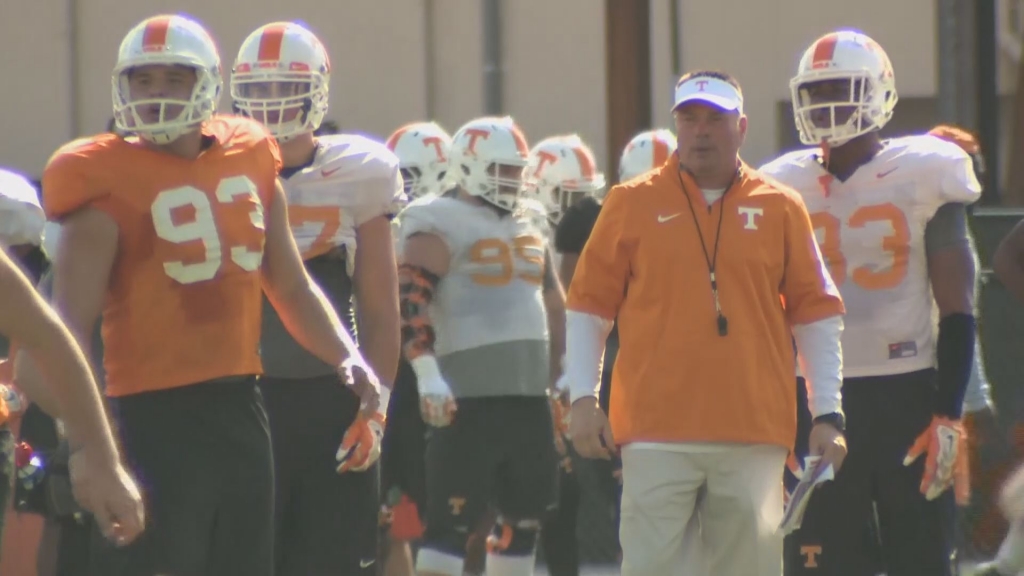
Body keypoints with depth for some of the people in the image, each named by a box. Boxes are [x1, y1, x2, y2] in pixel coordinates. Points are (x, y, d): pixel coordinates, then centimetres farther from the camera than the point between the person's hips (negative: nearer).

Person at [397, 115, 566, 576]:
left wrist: (561, 374, 25)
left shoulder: (528, 223, 19)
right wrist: (428, 375, -26)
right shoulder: (441, 226, -6)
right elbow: (411, 302, -16)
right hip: (469, 399, -8)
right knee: (453, 519, -10)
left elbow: (552, 304, 27)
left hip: (529, 395, 8)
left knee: (524, 517, 12)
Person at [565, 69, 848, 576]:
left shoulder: (780, 210, 8)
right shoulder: (633, 204, 5)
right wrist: (584, 399, 0)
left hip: (754, 433, 1)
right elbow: (588, 305, 8)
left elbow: (815, 314, 11)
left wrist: (827, 414, 6)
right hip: (657, 430, -1)